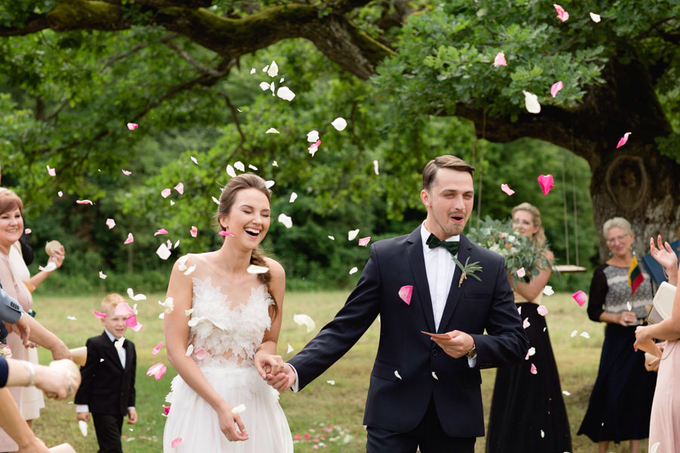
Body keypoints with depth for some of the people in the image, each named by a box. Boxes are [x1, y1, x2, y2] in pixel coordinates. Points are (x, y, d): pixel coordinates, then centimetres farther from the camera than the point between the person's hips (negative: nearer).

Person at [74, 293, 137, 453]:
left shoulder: (130, 347, 11)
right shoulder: (95, 345, -11)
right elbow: (84, 376, -10)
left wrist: (131, 406, 13)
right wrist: (81, 406, -11)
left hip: (119, 409, 7)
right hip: (102, 408, -7)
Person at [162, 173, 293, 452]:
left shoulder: (272, 274, 1)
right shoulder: (189, 269, -8)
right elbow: (176, 350, -10)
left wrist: (264, 354, -11)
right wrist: (220, 405, -17)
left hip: (255, 403, 3)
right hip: (200, 400, -3)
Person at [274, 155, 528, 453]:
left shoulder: (491, 267, 4)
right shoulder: (386, 256, 0)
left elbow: (516, 343, 4)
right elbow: (345, 327, -2)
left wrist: (473, 347, -16)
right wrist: (296, 369, -16)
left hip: (456, 416, 2)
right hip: (393, 414, -1)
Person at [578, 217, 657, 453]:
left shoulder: (644, 266, 7)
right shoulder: (603, 273, -6)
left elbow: (654, 302, 16)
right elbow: (593, 311, -5)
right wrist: (617, 318, -21)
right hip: (618, 341, -4)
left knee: (642, 394, 6)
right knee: (613, 394, -7)